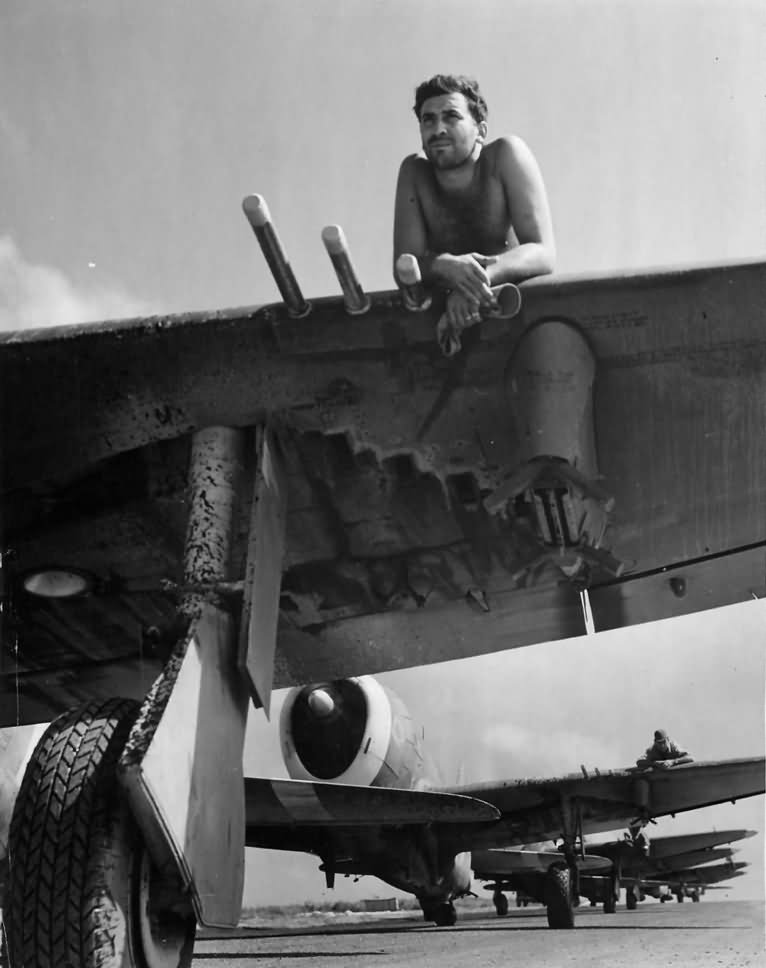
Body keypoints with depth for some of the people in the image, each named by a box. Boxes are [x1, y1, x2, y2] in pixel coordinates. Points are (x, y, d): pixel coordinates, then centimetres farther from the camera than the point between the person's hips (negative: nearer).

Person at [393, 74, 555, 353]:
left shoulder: (507, 155, -9)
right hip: (450, 317, 2)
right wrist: (445, 266, -31)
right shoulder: (414, 171, -2)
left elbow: (543, 254, -17)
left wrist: (479, 274, -34)